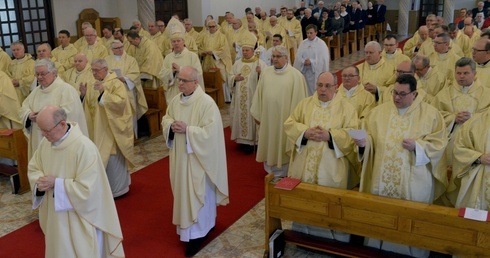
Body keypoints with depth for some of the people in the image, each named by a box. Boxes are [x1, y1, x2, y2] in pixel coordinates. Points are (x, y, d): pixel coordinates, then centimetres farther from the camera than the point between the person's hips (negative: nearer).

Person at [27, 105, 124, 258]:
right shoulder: (46, 142, -3)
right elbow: (33, 168, 9)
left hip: (79, 219, -7)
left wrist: (55, 183, -23)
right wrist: (40, 181, -12)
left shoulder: (84, 147, -27)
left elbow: (87, 189, -27)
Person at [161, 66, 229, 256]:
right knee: (184, 190, 18)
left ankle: (197, 232, 15)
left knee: (197, 193, 3)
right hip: (180, 156, 7)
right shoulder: (176, 100, 4)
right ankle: (189, 225, 36)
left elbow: (210, 132, -23)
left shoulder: (207, 103, -19)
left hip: (198, 158, -7)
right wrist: (171, 125, -9)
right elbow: (166, 119, 14)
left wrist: (187, 129, -25)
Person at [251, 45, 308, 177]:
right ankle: (271, 170, 31)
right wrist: (257, 114, 8)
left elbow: (298, 99, -9)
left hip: (284, 118, -4)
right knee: (270, 145, 15)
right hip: (268, 116, 4)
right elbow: (259, 94, 8)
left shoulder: (295, 75, -10)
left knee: (282, 146, 7)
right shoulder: (266, 72, 4)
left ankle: (282, 174, 23)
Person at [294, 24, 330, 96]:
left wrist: (311, 62, -17)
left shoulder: (321, 43, -2)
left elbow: (323, 59, -9)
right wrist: (304, 62, -16)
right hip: (304, 71, 4)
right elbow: (298, 57, 3)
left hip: (315, 71, -3)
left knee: (315, 91, -1)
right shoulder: (303, 43, 9)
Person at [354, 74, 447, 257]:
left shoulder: (430, 114, -2)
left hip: (414, 180, -2)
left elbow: (438, 143, -5)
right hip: (383, 178, 3)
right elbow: (370, 136, 6)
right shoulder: (380, 111, 6)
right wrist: (363, 142, -16)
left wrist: (417, 146, -21)